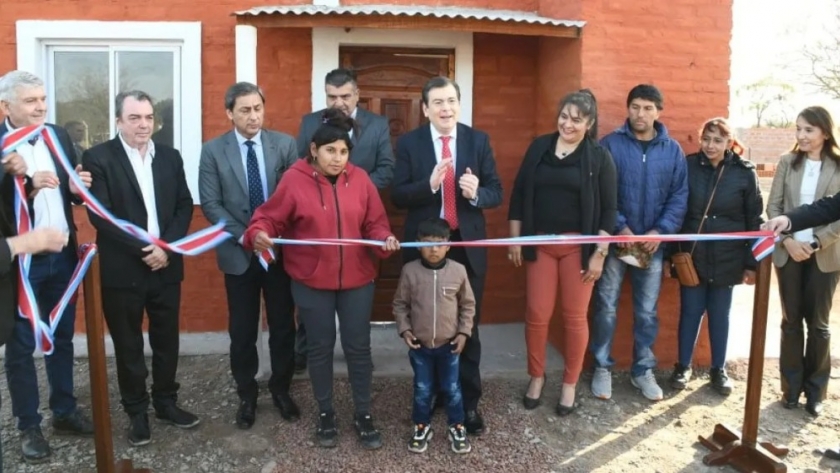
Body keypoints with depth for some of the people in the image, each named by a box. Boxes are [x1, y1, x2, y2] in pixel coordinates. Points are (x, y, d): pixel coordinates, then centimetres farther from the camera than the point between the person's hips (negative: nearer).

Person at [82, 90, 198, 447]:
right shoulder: (98, 158, -5)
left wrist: (166, 246, -9)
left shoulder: (170, 157, 9)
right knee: (128, 345, 8)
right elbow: (100, 214, -13)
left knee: (166, 340, 13)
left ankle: (166, 403, 29)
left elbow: (185, 206, 6)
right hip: (122, 269, -3)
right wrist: (142, 249, -17)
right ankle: (137, 412, 23)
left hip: (166, 266, 4)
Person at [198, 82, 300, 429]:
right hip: (238, 253, 0)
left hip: (281, 249, 1)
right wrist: (244, 235, -16)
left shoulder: (285, 144, -1)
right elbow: (210, 204, -6)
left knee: (283, 325, 11)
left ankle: (281, 389, 30)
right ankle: (246, 395, 28)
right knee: (242, 330, 10)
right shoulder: (213, 151, -3)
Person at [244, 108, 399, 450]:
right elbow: (269, 217, -6)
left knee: (358, 347, 9)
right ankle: (325, 413, 30)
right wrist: (258, 235, -27)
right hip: (312, 282, -2)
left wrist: (385, 239, -19)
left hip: (357, 279, 2)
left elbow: (375, 223, 1)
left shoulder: (360, 179, -1)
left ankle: (363, 415, 25)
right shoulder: (294, 179, -8)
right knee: (320, 347, 12)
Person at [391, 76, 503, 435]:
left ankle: (469, 402, 23)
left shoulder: (479, 140, 0)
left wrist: (476, 193, -24)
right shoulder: (408, 143, -3)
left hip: (467, 246, 0)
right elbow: (397, 196, -9)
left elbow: (496, 193, -2)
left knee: (467, 327, 9)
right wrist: (429, 184, -26)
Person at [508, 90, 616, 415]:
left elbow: (608, 209, -2)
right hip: (540, 243, 2)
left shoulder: (599, 157, -2)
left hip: (578, 246, -2)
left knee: (574, 316, 6)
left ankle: (569, 384, 23)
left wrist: (600, 253, -8)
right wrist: (515, 239, 3)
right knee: (536, 314, 5)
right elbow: (519, 195, 7)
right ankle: (536, 377, 25)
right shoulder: (539, 147, 5)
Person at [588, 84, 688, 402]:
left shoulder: (673, 150, 4)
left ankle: (643, 369, 25)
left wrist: (660, 232, -12)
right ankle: (602, 367, 19)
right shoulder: (610, 144, -5)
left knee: (647, 311, 11)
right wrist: (620, 228, -17)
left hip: (653, 244, 2)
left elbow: (679, 197, 0)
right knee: (606, 307, 4)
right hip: (615, 240, -2)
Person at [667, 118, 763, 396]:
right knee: (690, 312, 7)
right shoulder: (687, 166, -3)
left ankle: (719, 369, 25)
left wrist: (752, 262, -2)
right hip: (691, 255, 0)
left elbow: (754, 220, 1)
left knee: (720, 314, 11)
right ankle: (683, 366, 22)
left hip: (726, 258, 0)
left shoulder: (745, 172, -3)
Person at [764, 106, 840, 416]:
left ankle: (815, 389, 19)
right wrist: (787, 240, -11)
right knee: (791, 320, 8)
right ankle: (791, 386, 19)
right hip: (788, 253, 2)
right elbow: (773, 207, 2)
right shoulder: (787, 163, 4)